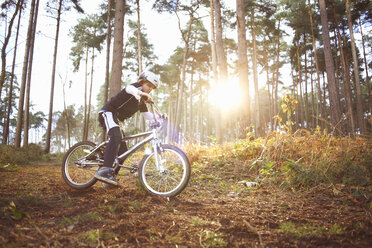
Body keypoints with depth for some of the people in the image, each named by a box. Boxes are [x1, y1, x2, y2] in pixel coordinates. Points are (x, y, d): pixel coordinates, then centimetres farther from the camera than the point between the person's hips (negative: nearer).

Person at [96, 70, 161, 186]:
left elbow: (148, 116, 18)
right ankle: (104, 171, -43)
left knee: (123, 151, 3)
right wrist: (141, 93, -50)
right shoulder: (136, 86, -5)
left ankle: (110, 177, 12)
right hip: (108, 112, -9)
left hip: (116, 119, 9)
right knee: (116, 137, -35)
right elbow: (129, 88, -29)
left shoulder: (141, 101, 19)